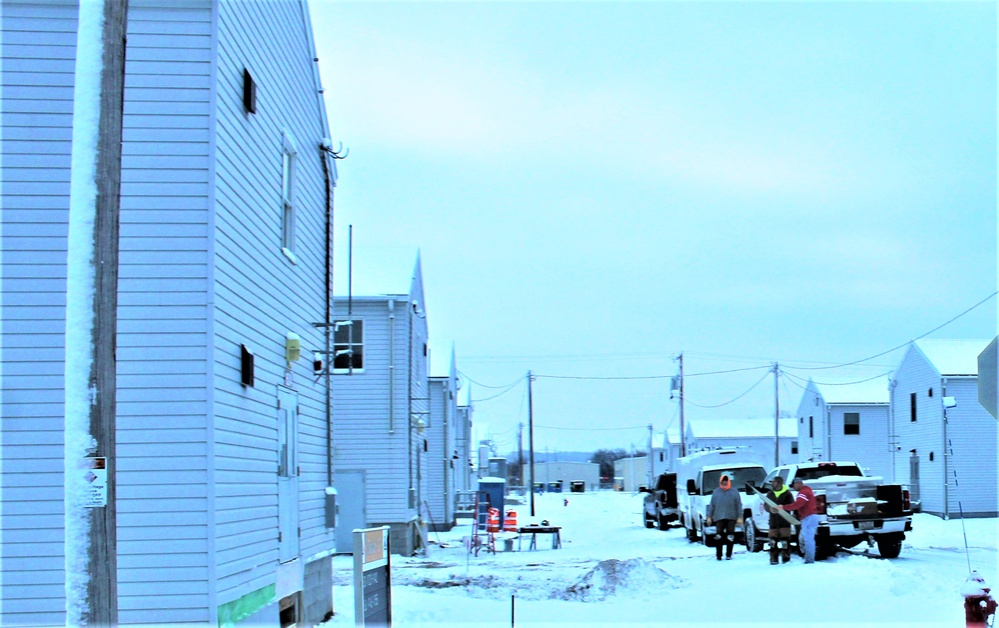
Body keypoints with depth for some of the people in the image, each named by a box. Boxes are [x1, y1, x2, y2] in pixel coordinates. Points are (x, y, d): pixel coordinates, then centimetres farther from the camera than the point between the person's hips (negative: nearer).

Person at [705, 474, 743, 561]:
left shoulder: (734, 492, 7)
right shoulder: (716, 492, 11)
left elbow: (739, 505, 5)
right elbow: (711, 505, 12)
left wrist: (740, 517, -2)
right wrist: (709, 517, 7)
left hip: (731, 518, 0)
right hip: (719, 518, 0)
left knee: (730, 537, 1)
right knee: (718, 537, -6)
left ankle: (728, 555, 8)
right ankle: (718, 555, -1)